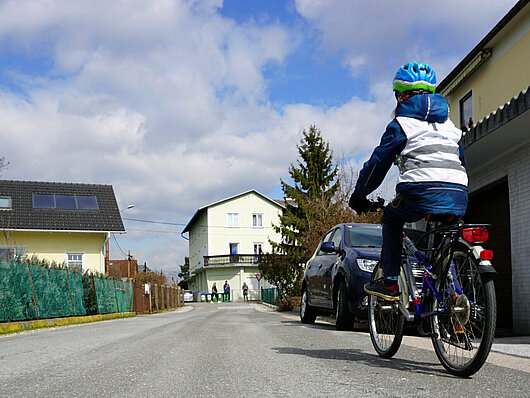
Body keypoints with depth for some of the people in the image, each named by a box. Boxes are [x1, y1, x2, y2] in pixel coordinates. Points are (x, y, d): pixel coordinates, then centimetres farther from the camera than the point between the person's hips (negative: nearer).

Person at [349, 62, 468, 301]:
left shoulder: (401, 124, 9)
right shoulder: (450, 124, 26)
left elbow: (379, 161, 9)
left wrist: (359, 195, 19)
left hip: (423, 193, -5)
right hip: (459, 199, 5)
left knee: (391, 218, 20)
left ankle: (390, 283, 11)